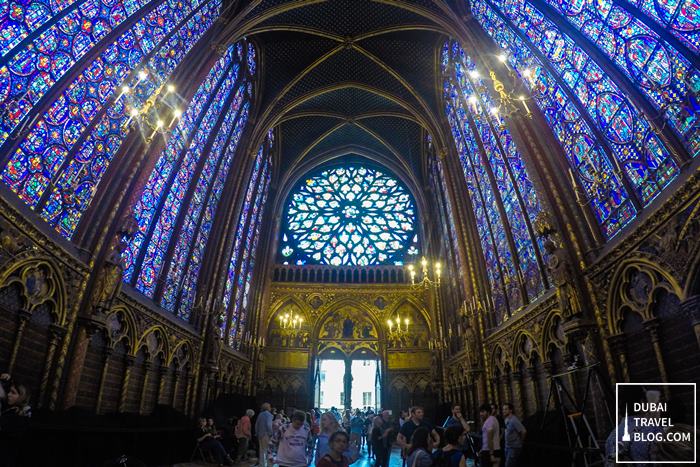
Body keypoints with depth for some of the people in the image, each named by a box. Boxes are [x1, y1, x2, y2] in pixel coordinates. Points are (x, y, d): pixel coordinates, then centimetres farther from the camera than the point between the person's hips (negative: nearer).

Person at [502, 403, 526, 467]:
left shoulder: (514, 420, -20)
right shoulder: (506, 419, 8)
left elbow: (524, 431, -23)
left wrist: (520, 441, -9)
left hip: (514, 448, -9)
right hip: (507, 447, 9)